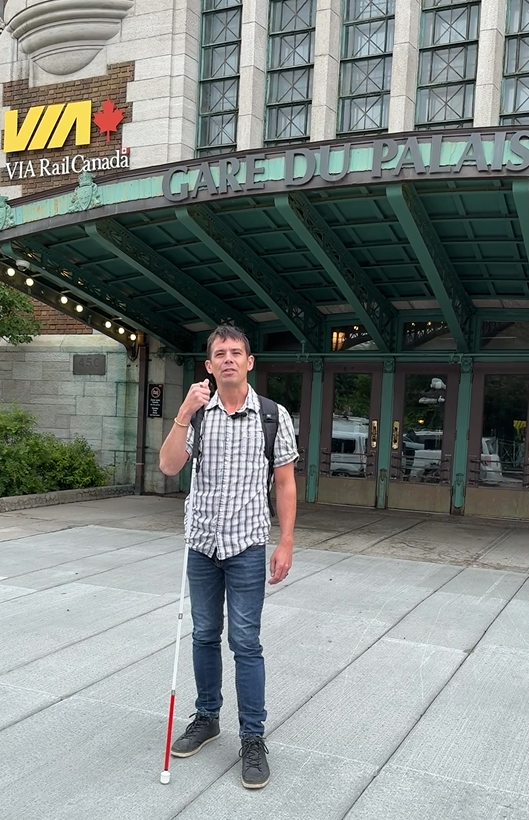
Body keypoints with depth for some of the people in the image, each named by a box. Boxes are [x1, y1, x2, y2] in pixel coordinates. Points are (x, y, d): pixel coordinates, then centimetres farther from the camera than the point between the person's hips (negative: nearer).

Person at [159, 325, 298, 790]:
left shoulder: (274, 415, -4)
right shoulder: (196, 414, 2)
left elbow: (286, 483, -1)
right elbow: (169, 467, -10)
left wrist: (286, 543, -5)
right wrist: (185, 413, -19)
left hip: (247, 545, -3)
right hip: (202, 542, 3)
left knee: (245, 642, -2)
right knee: (204, 636, 15)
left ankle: (253, 738, 11)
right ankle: (206, 718, 31)